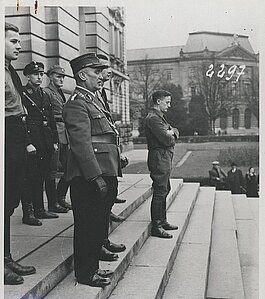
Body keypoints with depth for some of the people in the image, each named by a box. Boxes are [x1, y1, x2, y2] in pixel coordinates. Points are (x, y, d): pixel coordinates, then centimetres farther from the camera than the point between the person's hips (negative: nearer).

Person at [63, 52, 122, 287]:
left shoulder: (93, 100, 20)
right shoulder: (77, 104, -12)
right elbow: (81, 145, -20)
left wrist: (114, 165, 20)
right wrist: (96, 177, -23)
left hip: (104, 175, 10)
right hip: (89, 178, -10)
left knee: (99, 223, 17)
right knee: (88, 226, 0)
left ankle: (92, 266, 30)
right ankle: (85, 273, 14)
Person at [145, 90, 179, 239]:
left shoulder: (160, 116, 20)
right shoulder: (153, 118, -14)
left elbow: (175, 132, 16)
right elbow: (166, 139, -21)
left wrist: (171, 133, -6)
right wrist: (171, 137, 0)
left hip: (165, 158, 11)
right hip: (159, 158, -11)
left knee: (165, 190, 15)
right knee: (160, 192, -8)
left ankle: (162, 221, 25)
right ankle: (156, 227, -3)